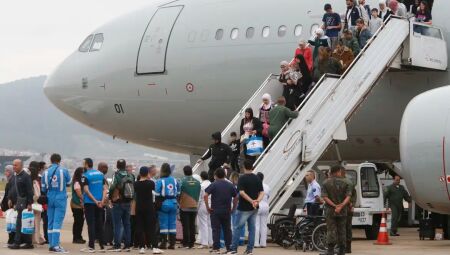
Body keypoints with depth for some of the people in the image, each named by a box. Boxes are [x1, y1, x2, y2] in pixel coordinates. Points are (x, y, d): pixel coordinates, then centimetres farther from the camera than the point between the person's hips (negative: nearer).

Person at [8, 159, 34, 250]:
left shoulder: (26, 176, -10)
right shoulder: (15, 177, 16)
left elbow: (30, 191, -14)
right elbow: (12, 189, 22)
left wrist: (29, 204, -18)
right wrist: (10, 199, 9)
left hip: (23, 202, -9)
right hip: (17, 203, 9)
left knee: (20, 223, -9)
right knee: (24, 223, 9)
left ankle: (17, 243, -8)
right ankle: (28, 243, 12)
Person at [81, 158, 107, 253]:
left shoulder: (85, 175, -9)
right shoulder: (100, 174, 9)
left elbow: (86, 190, -15)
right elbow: (104, 189, 4)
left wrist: (95, 201, -13)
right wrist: (102, 200, -4)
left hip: (89, 202, -5)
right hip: (99, 203, 5)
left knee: (91, 224, -3)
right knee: (99, 224, 10)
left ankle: (91, 246, -4)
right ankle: (101, 246, 11)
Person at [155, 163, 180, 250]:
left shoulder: (160, 181, -9)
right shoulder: (175, 181, 4)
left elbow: (157, 195, -10)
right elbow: (178, 193, 8)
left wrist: (157, 205, -3)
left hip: (163, 204, -4)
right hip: (173, 203, 4)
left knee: (163, 224, 1)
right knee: (172, 223, 7)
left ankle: (164, 243, 1)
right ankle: (172, 243, 8)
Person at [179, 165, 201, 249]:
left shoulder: (183, 181, -13)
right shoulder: (197, 182, 0)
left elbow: (179, 194, -7)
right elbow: (199, 194, 8)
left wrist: (179, 202, 10)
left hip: (184, 207, -4)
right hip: (194, 207, 4)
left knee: (185, 226, 0)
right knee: (192, 225, 9)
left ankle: (186, 243, 0)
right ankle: (191, 243, 10)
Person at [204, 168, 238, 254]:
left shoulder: (214, 185, -6)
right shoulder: (230, 185, 5)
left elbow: (205, 196, -16)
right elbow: (236, 197, 8)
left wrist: (207, 207, -8)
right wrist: (233, 208, 14)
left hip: (215, 211, -3)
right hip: (227, 211, 3)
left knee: (216, 230, 0)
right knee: (227, 229, 11)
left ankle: (216, 248, -3)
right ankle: (229, 247, 12)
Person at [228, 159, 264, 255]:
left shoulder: (242, 178, -11)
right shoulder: (257, 179, 6)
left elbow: (241, 192, -21)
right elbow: (262, 192, 1)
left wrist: (251, 201, -20)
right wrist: (257, 201, -13)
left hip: (244, 208, -5)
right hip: (255, 208, 6)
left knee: (237, 228, 1)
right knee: (252, 228, 9)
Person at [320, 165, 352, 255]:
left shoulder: (326, 183, -1)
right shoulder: (345, 183, 1)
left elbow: (325, 197, -10)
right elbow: (348, 197, -9)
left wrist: (334, 206, -14)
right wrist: (341, 206, -17)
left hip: (330, 210, -1)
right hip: (342, 211, 1)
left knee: (331, 230, -1)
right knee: (341, 231, 9)